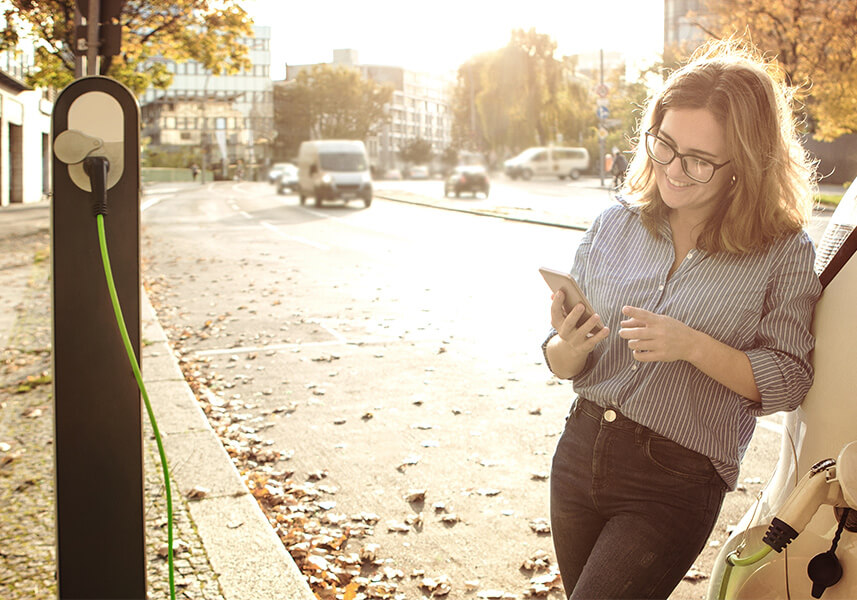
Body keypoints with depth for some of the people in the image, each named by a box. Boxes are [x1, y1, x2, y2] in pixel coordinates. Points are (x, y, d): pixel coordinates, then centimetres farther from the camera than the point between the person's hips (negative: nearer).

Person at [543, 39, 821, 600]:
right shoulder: (616, 225, 1)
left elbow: (787, 382, -9)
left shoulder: (784, 252, -8)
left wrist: (692, 346, -23)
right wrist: (569, 349, -18)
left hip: (675, 484, -4)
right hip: (581, 450, 5)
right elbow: (562, 362, 6)